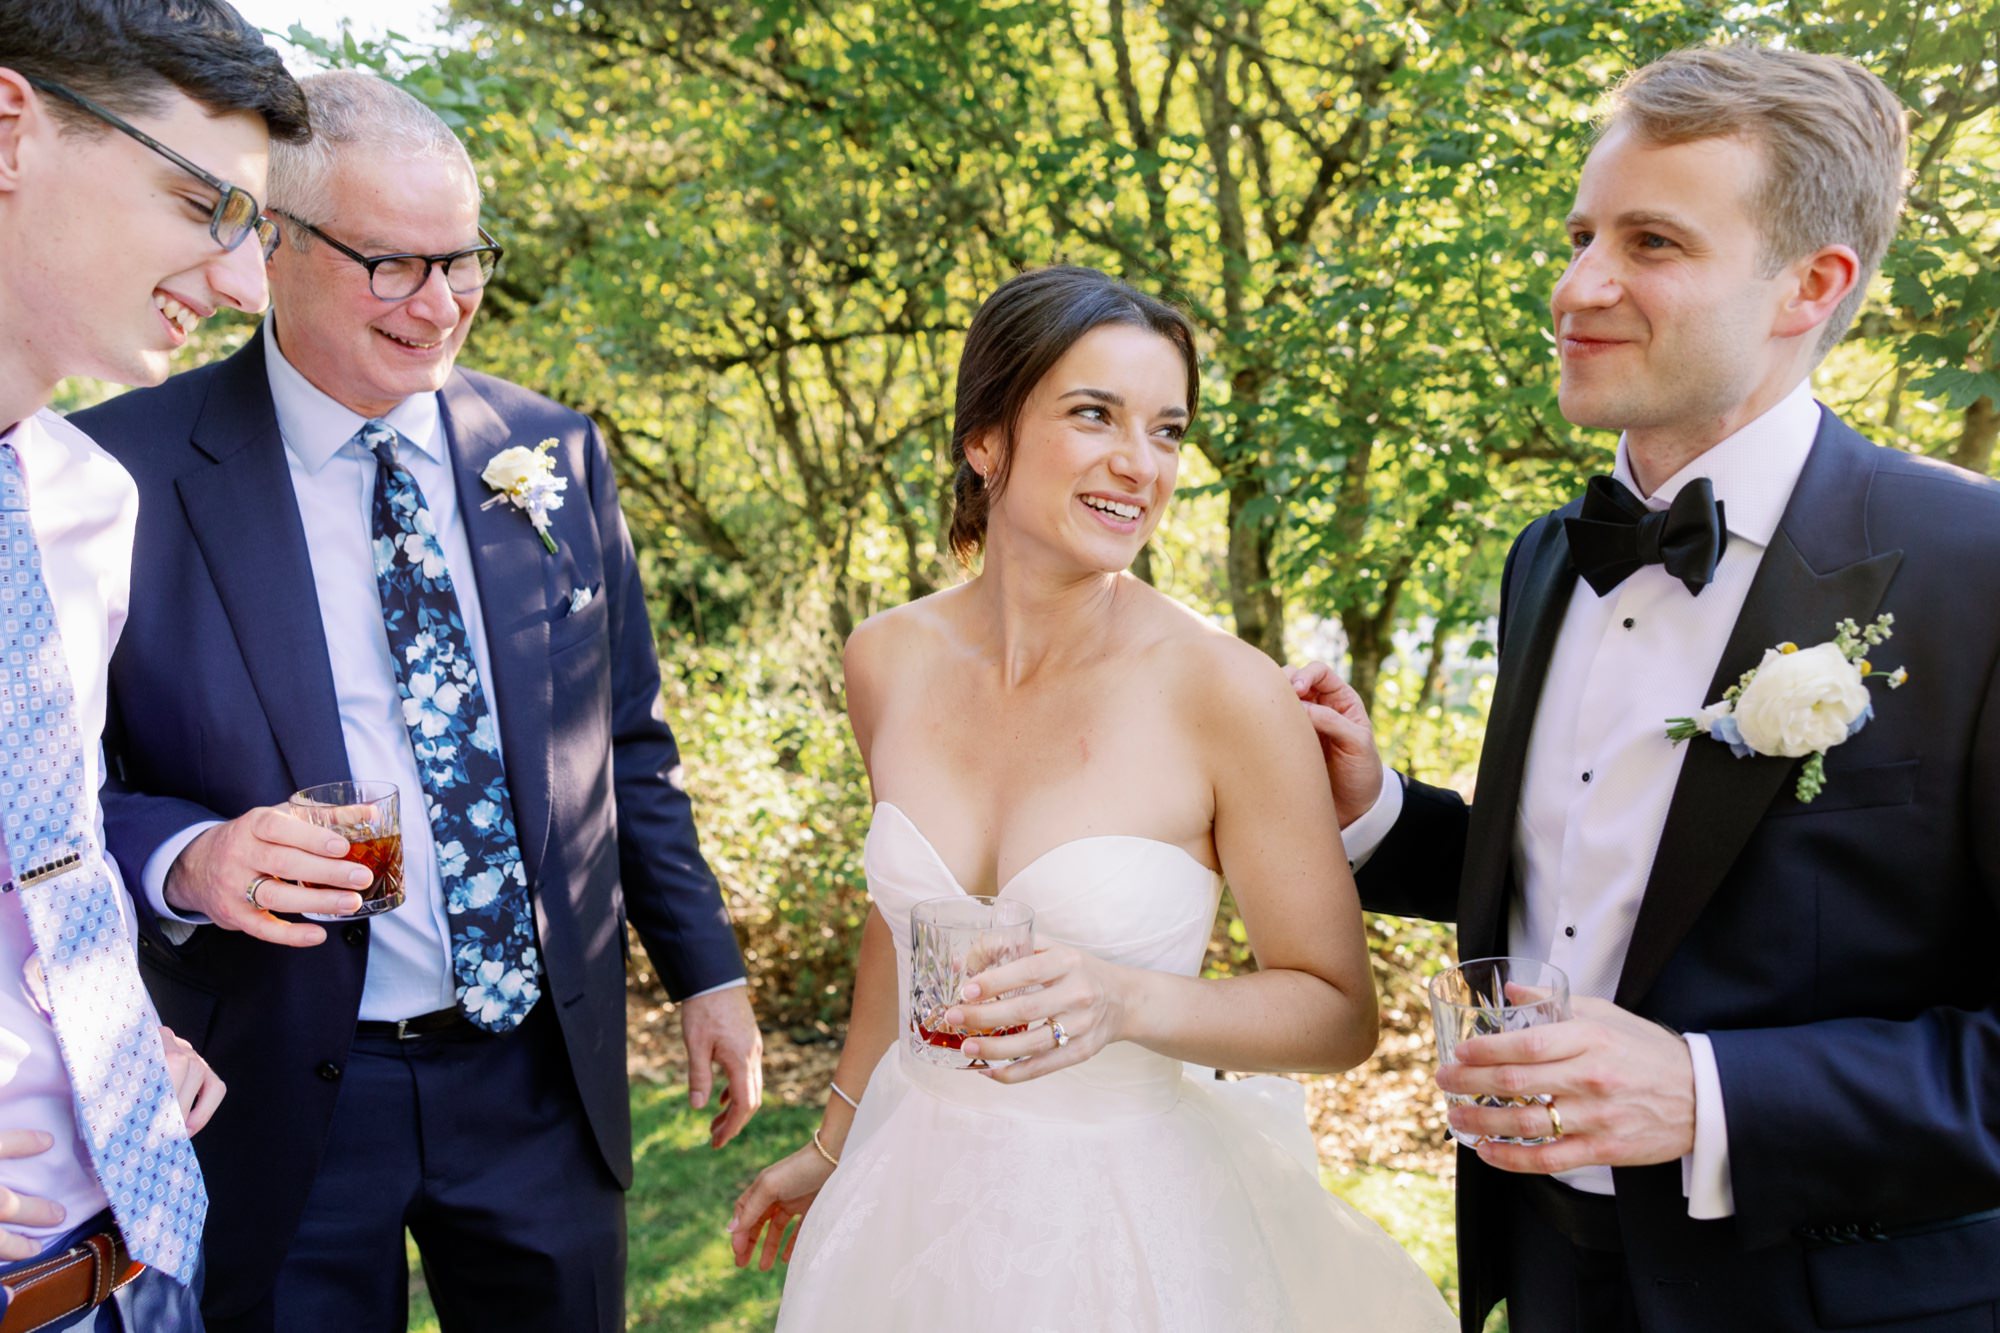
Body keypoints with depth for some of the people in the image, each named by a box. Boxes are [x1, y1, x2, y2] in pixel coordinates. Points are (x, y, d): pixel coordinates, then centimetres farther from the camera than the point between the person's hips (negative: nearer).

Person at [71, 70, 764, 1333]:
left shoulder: (558, 455, 1)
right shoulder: (130, 471, -9)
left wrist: (704, 966, 8)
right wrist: (184, 860, -22)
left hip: (546, 1078, 3)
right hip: (278, 1098, -3)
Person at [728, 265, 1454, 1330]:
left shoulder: (1228, 695, -20)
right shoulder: (889, 663, -8)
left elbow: (1340, 1011, -12)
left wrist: (1127, 1002, -29)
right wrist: (836, 1141, 18)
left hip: (1126, 1219, -3)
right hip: (916, 1194, 4)